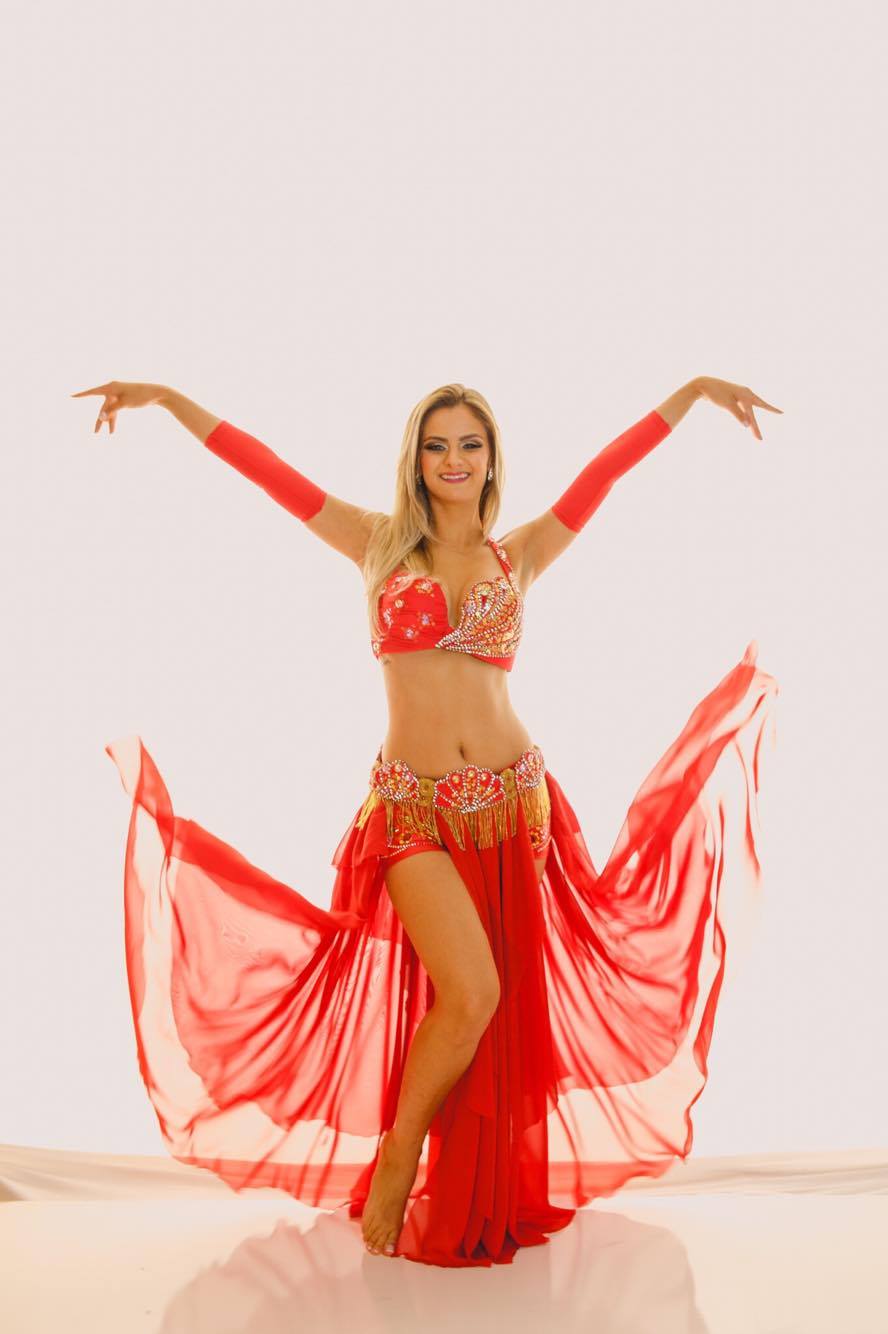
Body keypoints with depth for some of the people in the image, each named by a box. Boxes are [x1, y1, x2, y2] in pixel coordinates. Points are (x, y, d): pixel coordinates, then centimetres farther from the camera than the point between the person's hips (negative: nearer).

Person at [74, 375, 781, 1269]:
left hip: (511, 798, 3)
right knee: (469, 993, -17)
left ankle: (484, 1198, 24)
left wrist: (696, 389, 10)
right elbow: (265, 468, 4)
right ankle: (394, 1163, 9)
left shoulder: (519, 556, 10)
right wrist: (165, 399, 3)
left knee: (506, 1009, 5)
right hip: (412, 805, -2)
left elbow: (610, 465, 10)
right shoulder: (380, 546, 7)